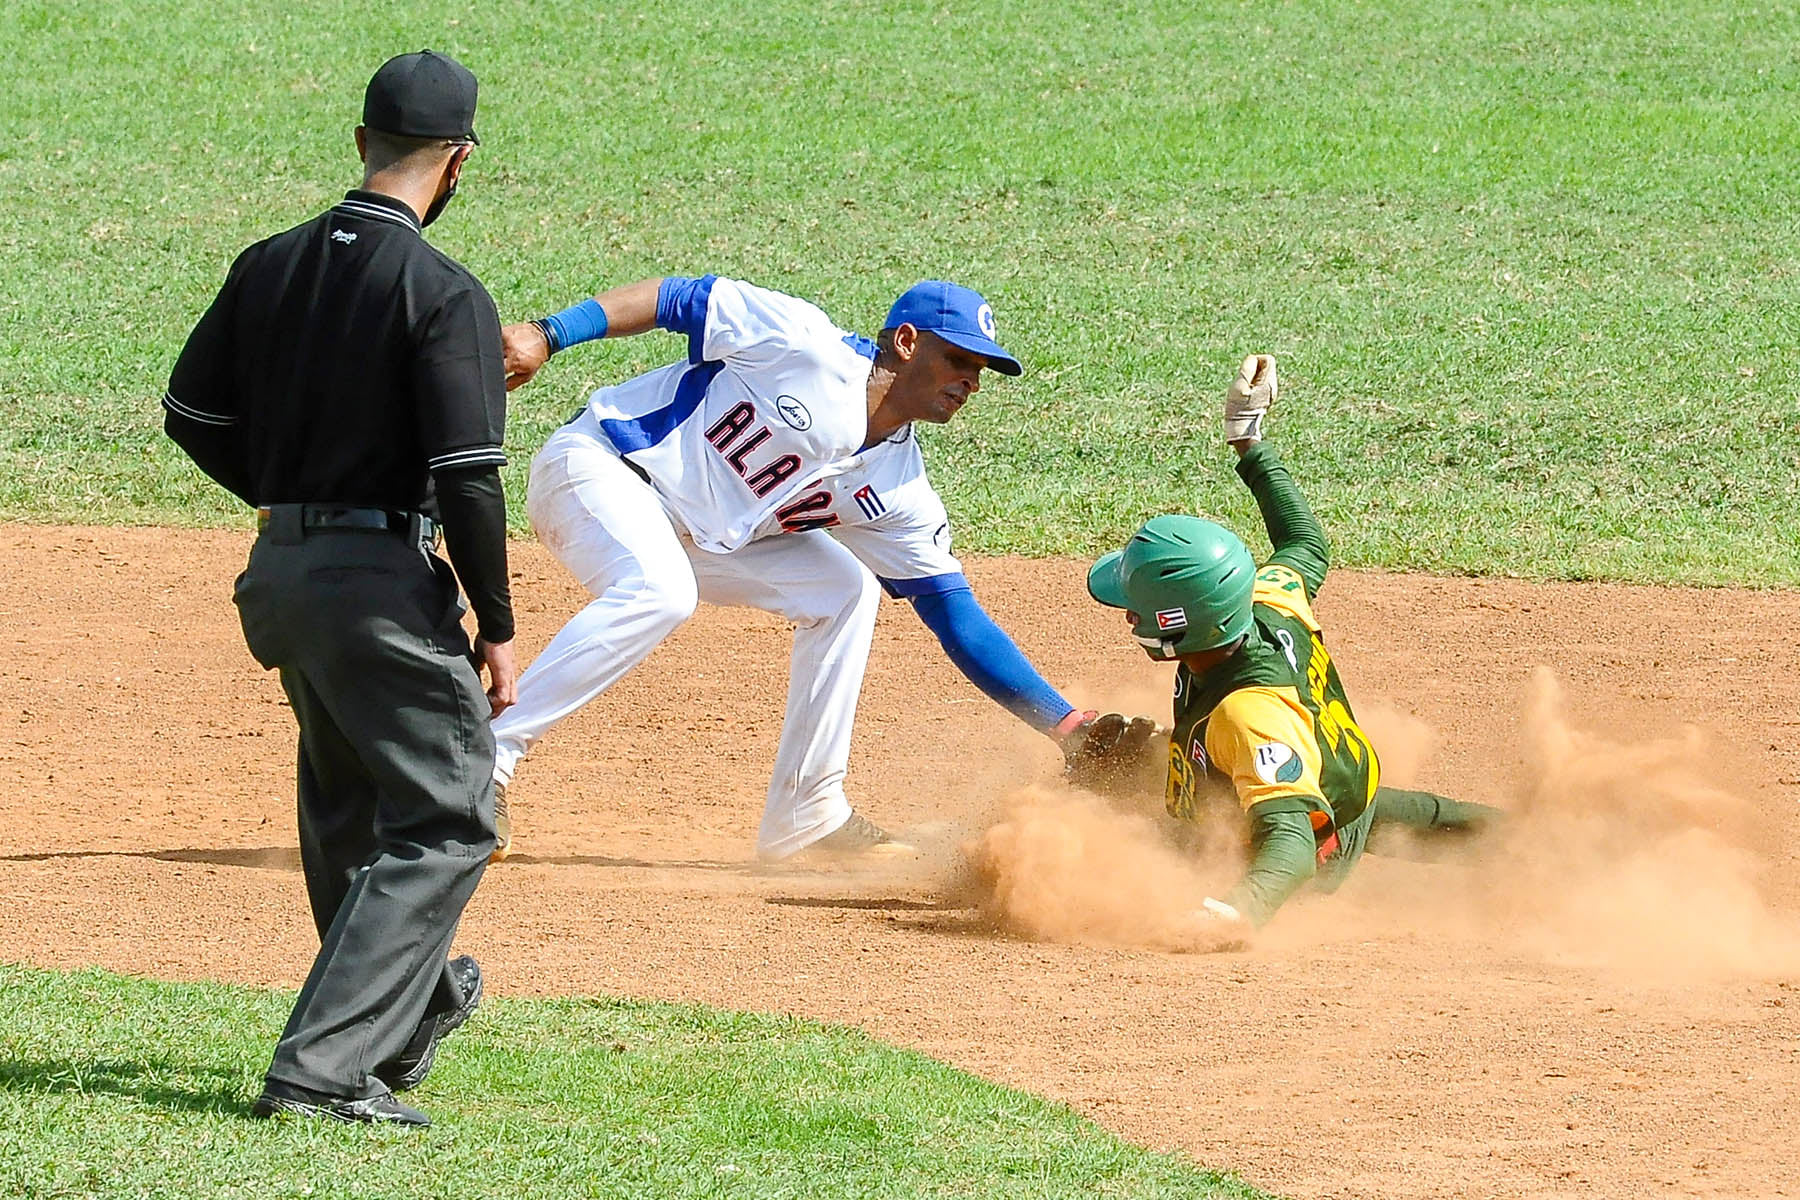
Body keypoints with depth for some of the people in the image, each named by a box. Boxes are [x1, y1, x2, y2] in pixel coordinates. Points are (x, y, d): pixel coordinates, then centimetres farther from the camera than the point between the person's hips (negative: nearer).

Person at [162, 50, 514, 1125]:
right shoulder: (443, 294, -15)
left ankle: (413, 1007, 43)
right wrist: (497, 625, -9)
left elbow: (192, 413, 13)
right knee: (446, 816, -1)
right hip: (386, 581, -8)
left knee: (351, 812, 24)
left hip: (282, 575, 8)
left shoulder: (269, 267, 5)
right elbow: (468, 476, -19)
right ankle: (324, 1069, -10)